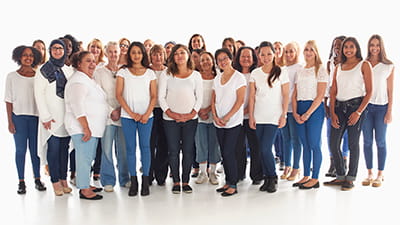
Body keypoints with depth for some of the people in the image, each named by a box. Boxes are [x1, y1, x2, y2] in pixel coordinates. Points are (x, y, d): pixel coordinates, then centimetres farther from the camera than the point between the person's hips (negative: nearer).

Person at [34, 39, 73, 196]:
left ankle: (64, 180, 14)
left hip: (66, 116, 5)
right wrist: (45, 117, -13)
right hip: (52, 117, -4)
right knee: (53, 149, -4)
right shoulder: (43, 70, 0)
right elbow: (39, 95, -6)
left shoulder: (67, 71, 14)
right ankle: (56, 182, 3)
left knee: (65, 149, 7)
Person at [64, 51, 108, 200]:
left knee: (89, 157, 16)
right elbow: (77, 106, -21)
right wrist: (86, 128, -24)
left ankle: (85, 184, 26)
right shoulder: (78, 80, -13)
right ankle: (84, 190, -1)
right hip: (82, 127, -10)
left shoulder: (89, 80, 19)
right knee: (84, 157, -7)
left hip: (92, 127, 10)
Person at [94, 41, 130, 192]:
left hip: (123, 115, 2)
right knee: (107, 150, -2)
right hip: (107, 116, -2)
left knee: (124, 149, 5)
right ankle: (108, 181, 9)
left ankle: (124, 179, 18)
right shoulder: (99, 72, 5)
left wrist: (121, 109, -6)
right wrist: (111, 111, -8)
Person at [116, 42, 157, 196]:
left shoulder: (150, 73, 9)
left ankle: (145, 182, 7)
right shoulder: (123, 72, 7)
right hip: (127, 116, 0)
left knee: (145, 146, 0)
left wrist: (147, 114, -8)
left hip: (146, 116, 0)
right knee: (130, 148, 2)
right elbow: (119, 95, 0)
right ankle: (133, 182, 9)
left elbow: (154, 96, 6)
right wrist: (131, 113, -8)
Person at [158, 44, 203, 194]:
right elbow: (161, 97, 2)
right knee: (173, 150, 1)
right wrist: (169, 113, -10)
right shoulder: (166, 75, 6)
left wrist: (193, 113, -7)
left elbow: (199, 97, 6)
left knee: (188, 150, 3)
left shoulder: (195, 75, 9)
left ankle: (186, 181, 14)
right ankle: (176, 182, 12)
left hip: (190, 119, 1)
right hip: (170, 119, -1)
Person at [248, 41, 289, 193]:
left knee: (265, 149, -11)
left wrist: (283, 115, -7)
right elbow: (252, 96, 8)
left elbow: (285, 96, -1)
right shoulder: (255, 73, 7)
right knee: (263, 150, 6)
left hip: (274, 117, -3)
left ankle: (272, 178, 8)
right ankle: (267, 178, 19)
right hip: (258, 117, 4)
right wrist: (251, 116, 3)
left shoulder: (281, 73, -1)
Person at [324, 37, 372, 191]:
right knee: (333, 143, 3)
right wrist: (332, 113, 0)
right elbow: (333, 93, 11)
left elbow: (369, 92, -4)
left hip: (356, 105, -5)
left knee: (353, 143, 0)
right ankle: (340, 176, 18)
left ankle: (351, 178, 12)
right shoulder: (338, 67, 14)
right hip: (339, 106, 5)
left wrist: (358, 112, -13)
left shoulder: (364, 65, 1)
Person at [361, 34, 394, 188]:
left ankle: (380, 175, 12)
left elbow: (390, 91, 2)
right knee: (367, 141, 5)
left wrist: (389, 111, -4)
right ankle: (369, 173, 15)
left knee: (380, 141, 2)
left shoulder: (389, 67, 2)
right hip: (365, 106, 2)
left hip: (381, 107, -2)